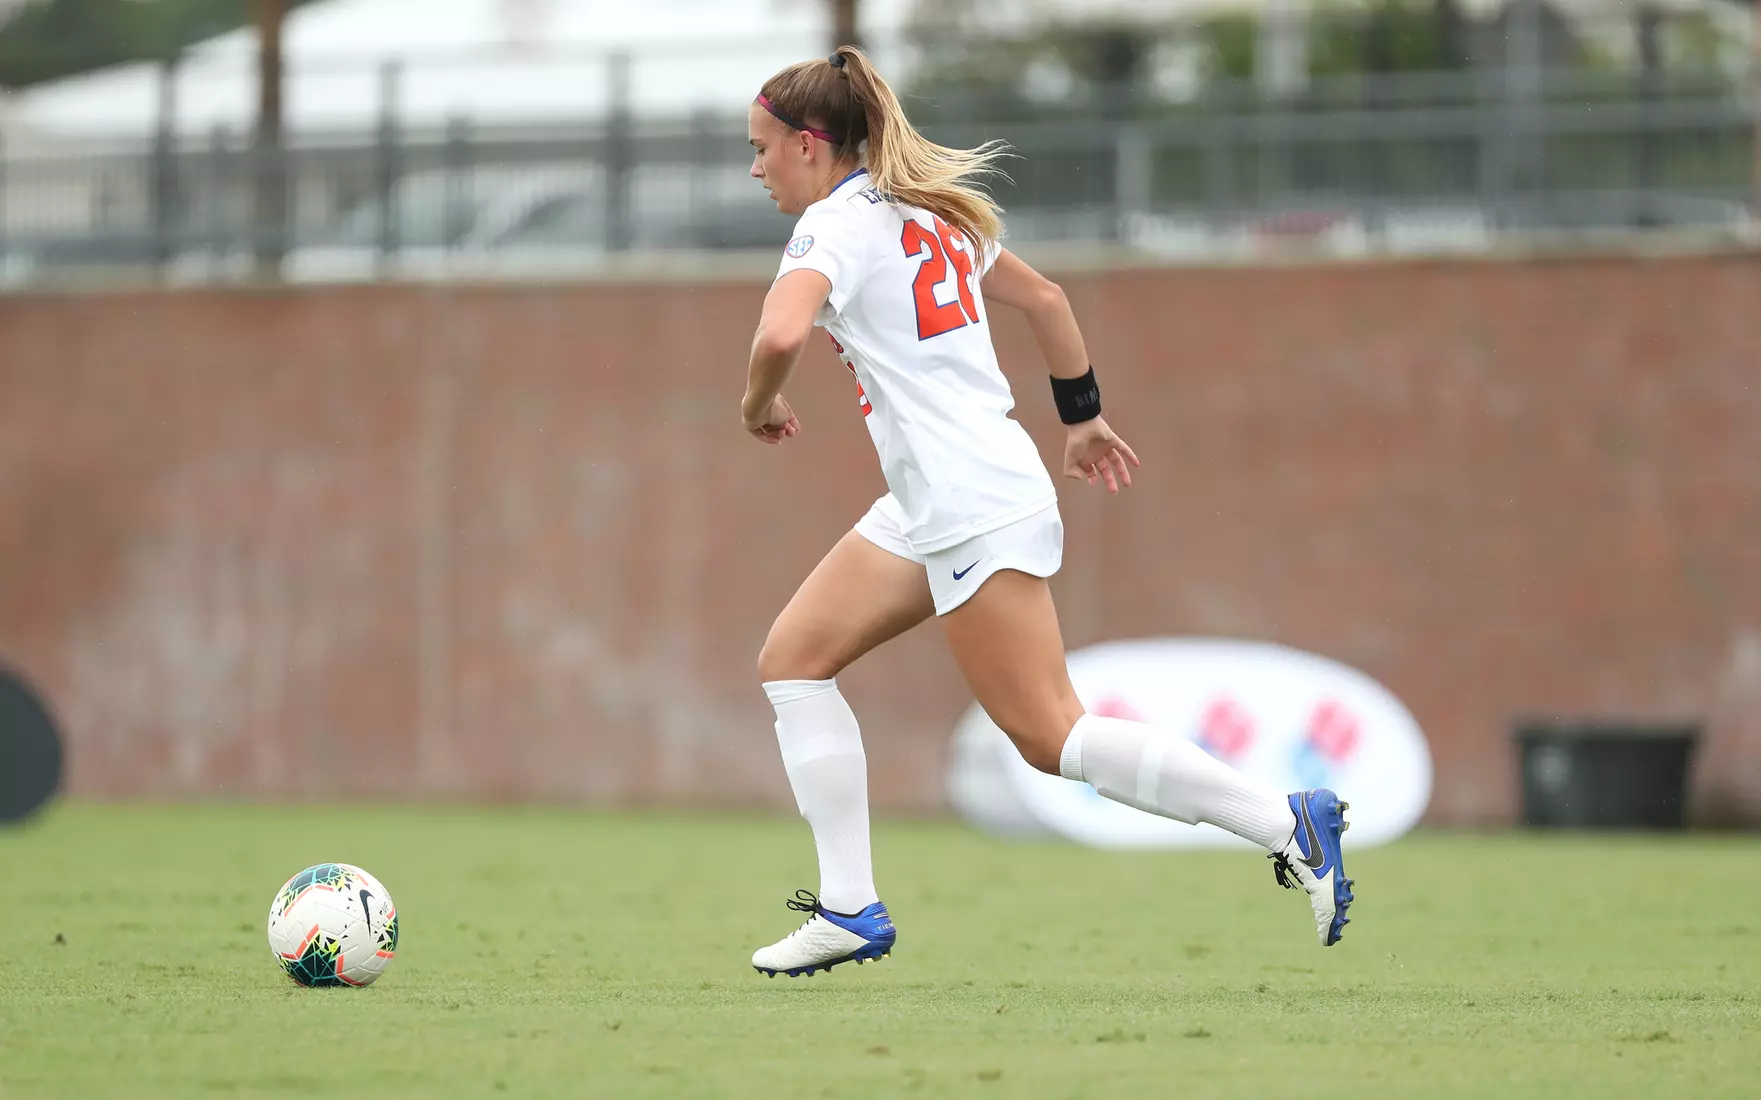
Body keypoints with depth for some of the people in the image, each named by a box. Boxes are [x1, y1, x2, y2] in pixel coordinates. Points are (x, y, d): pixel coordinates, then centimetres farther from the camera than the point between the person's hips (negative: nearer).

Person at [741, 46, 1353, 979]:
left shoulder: (837, 222, -12)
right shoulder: (927, 211, 16)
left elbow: (780, 333, -29)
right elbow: (1042, 296, 24)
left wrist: (760, 404, -9)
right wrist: (1082, 418, 32)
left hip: (972, 509, -10)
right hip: (930, 508, 10)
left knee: (1051, 738, -10)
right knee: (791, 660, 9)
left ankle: (1288, 824, -8)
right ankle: (849, 908, 7)